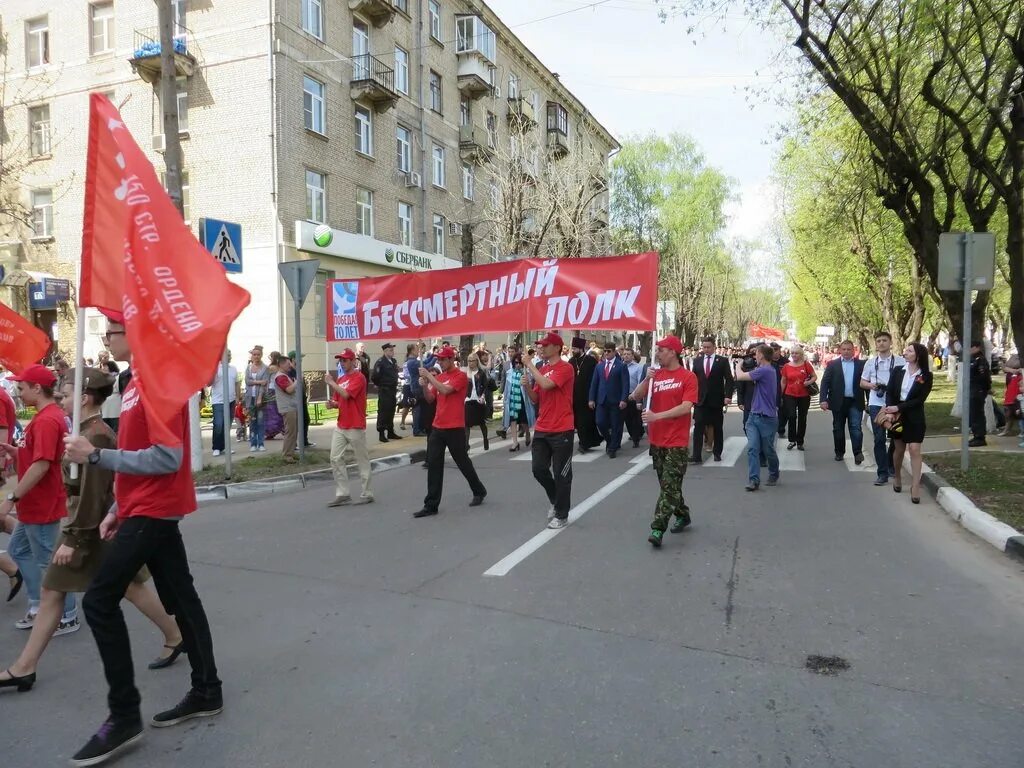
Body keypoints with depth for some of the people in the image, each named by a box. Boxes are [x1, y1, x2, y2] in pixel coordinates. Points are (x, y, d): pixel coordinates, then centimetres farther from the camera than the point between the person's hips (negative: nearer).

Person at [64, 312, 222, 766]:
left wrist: (96, 455, -20)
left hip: (154, 511, -10)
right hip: (149, 509, 10)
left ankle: (124, 716, 4)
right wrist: (117, 509, 16)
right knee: (179, 599, 13)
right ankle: (207, 692, 24)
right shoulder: (139, 382, 14)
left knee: (99, 601, -7)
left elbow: (167, 458, -24)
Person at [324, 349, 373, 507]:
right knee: (336, 459, 4)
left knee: (362, 461, 2)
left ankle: (366, 494, 12)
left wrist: (331, 382, -13)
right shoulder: (340, 379, 14)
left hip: (355, 427, -8)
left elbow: (346, 394, -23)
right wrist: (333, 404, -2)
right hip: (340, 426, 8)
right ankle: (342, 494, 10)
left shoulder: (359, 377, -10)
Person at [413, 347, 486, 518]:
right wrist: (425, 385, -4)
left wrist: (428, 375, -18)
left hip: (455, 428, -6)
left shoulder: (461, 376, -9)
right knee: (433, 465, 1)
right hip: (437, 427, 6)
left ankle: (479, 491, 31)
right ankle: (431, 505, 4)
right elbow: (430, 398, 13)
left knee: (463, 462, 8)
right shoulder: (439, 377, 13)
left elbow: (445, 390, -24)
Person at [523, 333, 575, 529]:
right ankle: (555, 500, 32)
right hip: (542, 429, 7)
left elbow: (546, 384, -28)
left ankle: (562, 515, 15)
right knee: (539, 469, 8)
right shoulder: (541, 369, 12)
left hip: (561, 430, -7)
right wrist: (526, 386, -4)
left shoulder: (565, 368, -12)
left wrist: (529, 364, -17)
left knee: (561, 474, 2)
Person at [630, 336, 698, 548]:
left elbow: (686, 407, -19)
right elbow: (636, 397, 2)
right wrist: (646, 379, -13)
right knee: (669, 484, 17)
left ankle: (658, 529, -9)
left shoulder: (688, 377, -9)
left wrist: (657, 416, -24)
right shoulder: (655, 375, 7)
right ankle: (683, 515, 35)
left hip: (677, 442, -6)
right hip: (656, 439, 6)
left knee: (669, 486, -7)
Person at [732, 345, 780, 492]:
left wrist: (738, 366, -1)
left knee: (768, 450, 11)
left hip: (767, 417, -8)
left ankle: (773, 475, 32)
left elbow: (740, 376, -19)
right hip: (754, 415, 8)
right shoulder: (765, 370, 11)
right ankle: (753, 480, -5)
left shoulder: (765, 370, -19)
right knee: (752, 448, -4)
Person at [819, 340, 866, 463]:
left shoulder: (861, 364, 4)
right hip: (838, 402, 1)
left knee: (856, 428, -6)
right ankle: (839, 452, 20)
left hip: (855, 402, -1)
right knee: (838, 428, 9)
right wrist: (823, 399, -12)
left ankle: (858, 452, -2)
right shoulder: (833, 364, 3)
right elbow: (825, 382, -2)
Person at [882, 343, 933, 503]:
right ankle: (897, 477, 34)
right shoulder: (897, 370, 2)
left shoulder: (926, 376, -5)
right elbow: (889, 392, 0)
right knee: (899, 449, 13)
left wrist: (898, 408, -18)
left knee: (914, 449, -10)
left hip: (915, 418, -2)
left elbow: (920, 399, -11)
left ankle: (915, 486, -9)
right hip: (897, 415, 3)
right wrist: (891, 411, -15)